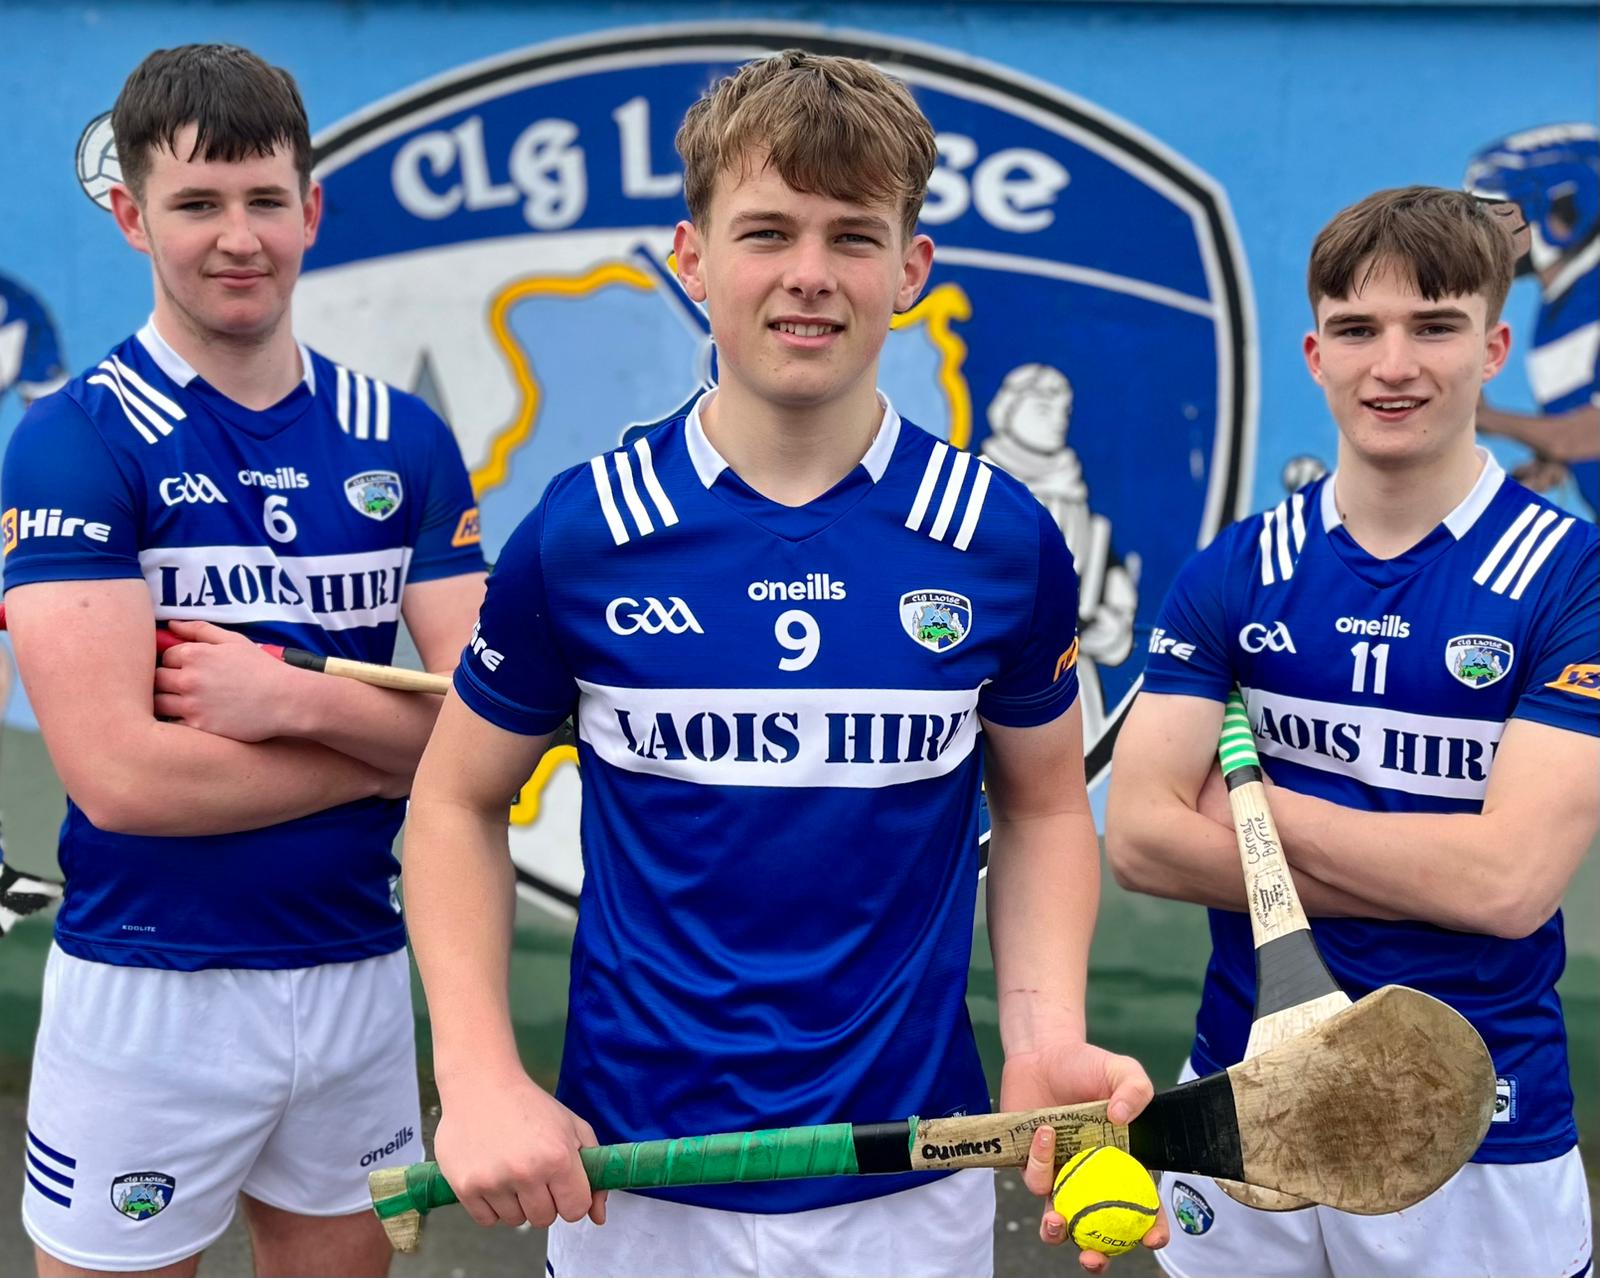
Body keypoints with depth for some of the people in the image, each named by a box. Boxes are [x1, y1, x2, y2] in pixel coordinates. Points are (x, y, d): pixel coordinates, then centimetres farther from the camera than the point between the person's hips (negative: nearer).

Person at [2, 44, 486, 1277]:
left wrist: (294, 699, -20)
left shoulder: (403, 439, 3)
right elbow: (120, 773, -20)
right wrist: (386, 747, -11)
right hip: (150, 988, -4)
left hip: (362, 974, 4)